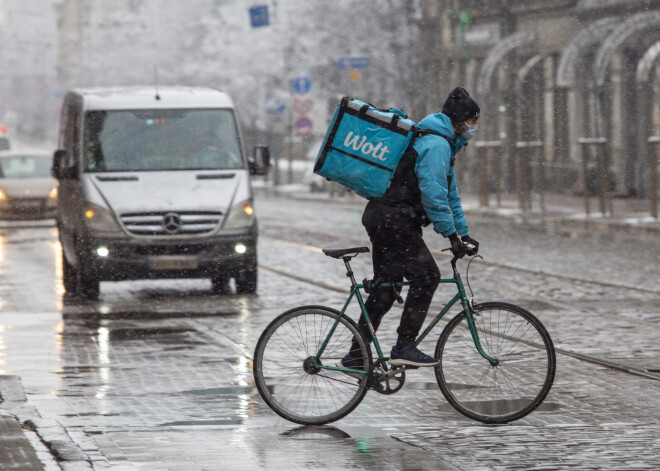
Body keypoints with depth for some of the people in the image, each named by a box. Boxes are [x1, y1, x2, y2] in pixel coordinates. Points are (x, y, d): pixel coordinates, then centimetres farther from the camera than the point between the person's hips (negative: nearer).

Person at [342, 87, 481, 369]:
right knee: (426, 275, -14)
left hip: (383, 219, 11)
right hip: (393, 221, -11)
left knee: (385, 287, 13)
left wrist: (463, 233, 24)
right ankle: (404, 347, -15)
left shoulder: (443, 145, 22)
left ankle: (356, 354, 17)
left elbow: (450, 194, 27)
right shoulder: (436, 144, -13)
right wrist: (452, 235, -20)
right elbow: (433, 194, -21)